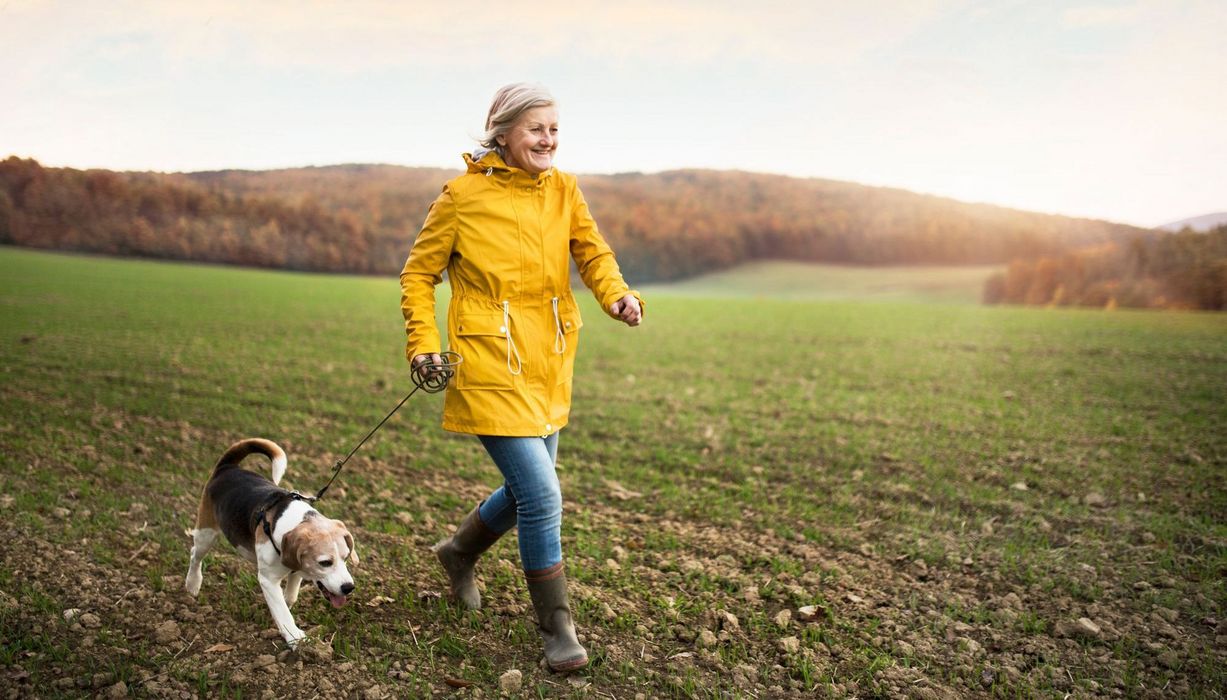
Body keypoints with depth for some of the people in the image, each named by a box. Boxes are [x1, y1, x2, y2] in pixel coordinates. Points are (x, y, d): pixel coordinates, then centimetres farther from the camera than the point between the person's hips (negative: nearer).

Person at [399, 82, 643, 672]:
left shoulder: (563, 190, 6)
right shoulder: (463, 195, -6)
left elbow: (592, 252, -3)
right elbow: (419, 273, 2)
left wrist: (618, 294, -23)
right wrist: (422, 342, -8)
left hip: (549, 365, 6)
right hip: (491, 366, -6)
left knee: (527, 489, 18)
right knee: (542, 495, -10)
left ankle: (459, 553, 48)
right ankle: (557, 629, 9)